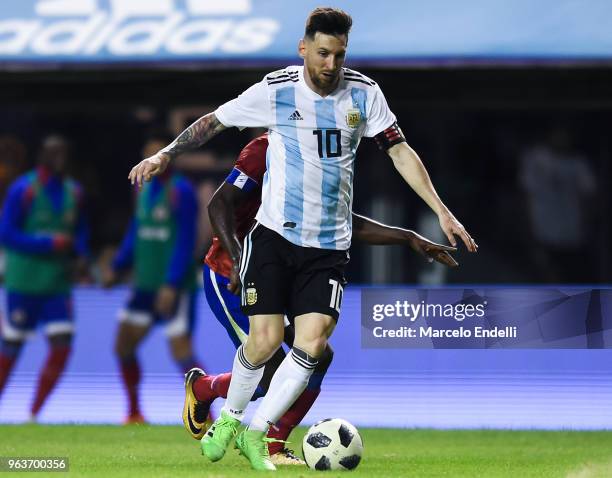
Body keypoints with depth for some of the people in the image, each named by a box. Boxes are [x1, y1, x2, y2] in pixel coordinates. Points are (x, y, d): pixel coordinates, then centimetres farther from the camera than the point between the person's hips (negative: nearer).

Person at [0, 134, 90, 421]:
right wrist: (49, 244, -19)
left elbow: (80, 232, 21)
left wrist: (81, 257, 1)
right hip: (23, 286, -5)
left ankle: (33, 415, 4)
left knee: (61, 347, -7)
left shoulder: (73, 192, 8)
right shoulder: (23, 190, -10)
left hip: (58, 286, 5)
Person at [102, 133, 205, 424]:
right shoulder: (143, 190, 12)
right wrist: (117, 268, 11)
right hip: (146, 285, 8)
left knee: (181, 352, -14)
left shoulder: (180, 191, -11)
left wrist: (171, 285, -23)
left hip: (176, 288, -8)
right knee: (123, 347, 8)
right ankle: (134, 414, 21)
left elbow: (185, 242, -16)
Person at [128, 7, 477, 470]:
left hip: (329, 246, 2)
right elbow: (214, 121, 5)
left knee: (313, 342, -12)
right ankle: (229, 418, 19)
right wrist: (166, 154, -4)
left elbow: (400, 151, 3)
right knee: (265, 341, -9)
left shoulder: (364, 93, 0)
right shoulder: (275, 91, -6)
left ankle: (256, 433, 3)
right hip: (274, 236, -2)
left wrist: (441, 210, -2)